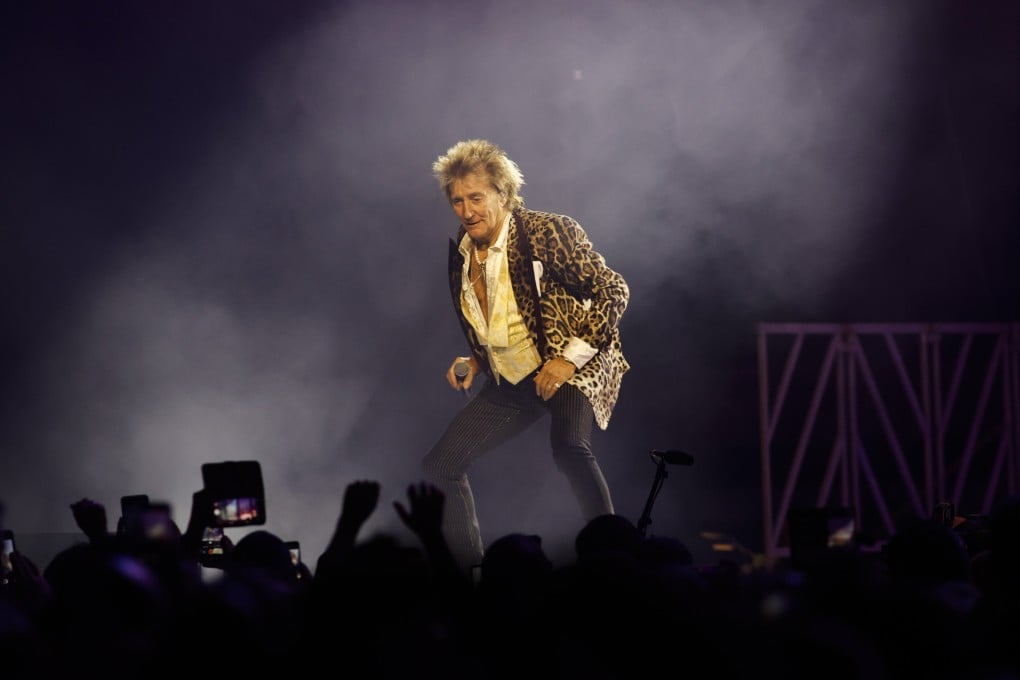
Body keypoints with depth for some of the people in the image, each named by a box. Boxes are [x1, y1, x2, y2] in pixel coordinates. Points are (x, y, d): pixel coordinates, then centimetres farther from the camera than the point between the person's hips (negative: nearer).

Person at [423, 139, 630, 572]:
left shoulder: (548, 233, -16)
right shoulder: (460, 254, 5)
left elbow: (613, 291, -16)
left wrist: (570, 357, -22)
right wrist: (472, 363, 3)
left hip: (571, 368, -7)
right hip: (509, 381, 7)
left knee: (568, 446, -36)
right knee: (440, 466, 4)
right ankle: (469, 571, 18)